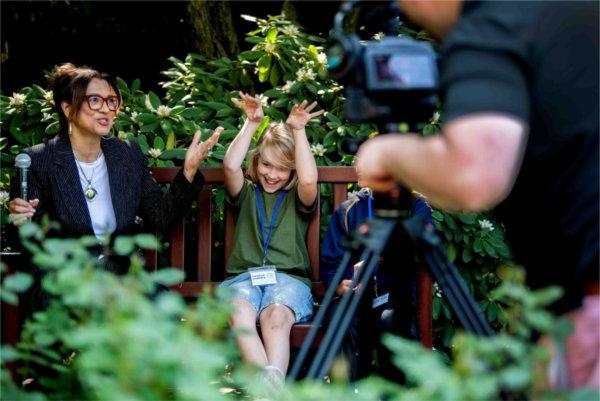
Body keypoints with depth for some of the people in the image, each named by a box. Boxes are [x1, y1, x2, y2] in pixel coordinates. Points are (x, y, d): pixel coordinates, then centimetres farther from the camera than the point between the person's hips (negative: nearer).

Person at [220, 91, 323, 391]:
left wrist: (298, 131, 1)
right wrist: (251, 124, 5)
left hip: (288, 279, 0)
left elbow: (309, 180, -4)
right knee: (239, 313, -37)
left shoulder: (296, 198, 19)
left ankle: (272, 385, -59)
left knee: (277, 316, -37)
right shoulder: (246, 194, 23)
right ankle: (269, 386, -57)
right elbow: (230, 166, 3)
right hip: (243, 277, 0)